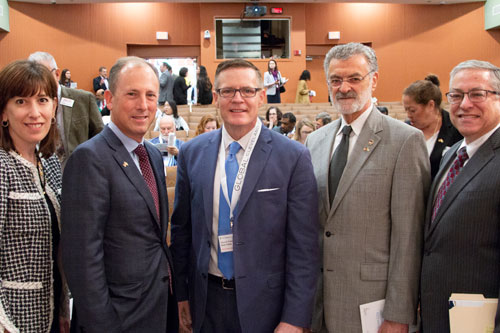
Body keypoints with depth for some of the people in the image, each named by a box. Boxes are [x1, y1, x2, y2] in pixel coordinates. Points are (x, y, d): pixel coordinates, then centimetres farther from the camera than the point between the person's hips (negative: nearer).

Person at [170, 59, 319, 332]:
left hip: (265, 304, -3)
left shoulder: (293, 157, -11)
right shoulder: (192, 153, 0)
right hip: (206, 300, 3)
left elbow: (303, 246, -11)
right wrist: (181, 294, 7)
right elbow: (181, 229, 6)